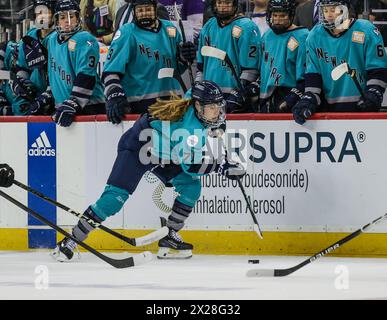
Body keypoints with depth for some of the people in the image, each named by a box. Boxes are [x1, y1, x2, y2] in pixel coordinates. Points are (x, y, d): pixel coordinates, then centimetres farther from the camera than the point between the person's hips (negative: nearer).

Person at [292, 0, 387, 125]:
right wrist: (309, 99, -7)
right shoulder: (315, 36, 6)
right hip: (329, 107, 3)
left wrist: (374, 93, -17)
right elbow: (312, 72, 6)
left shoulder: (366, 31, -5)